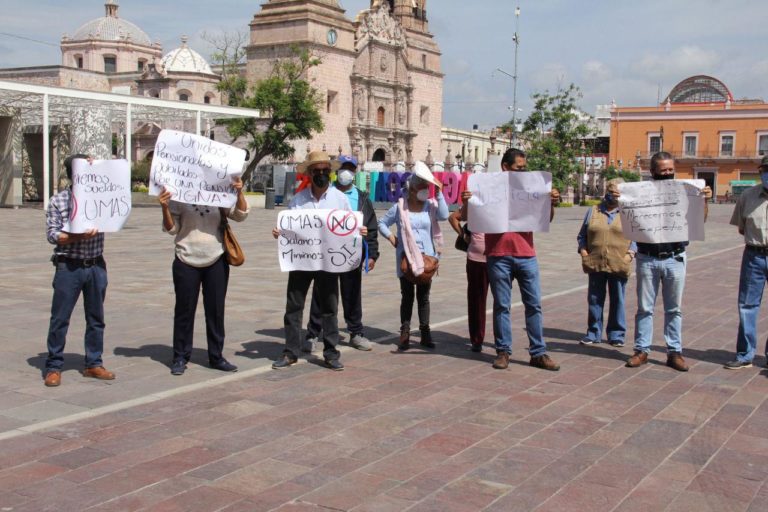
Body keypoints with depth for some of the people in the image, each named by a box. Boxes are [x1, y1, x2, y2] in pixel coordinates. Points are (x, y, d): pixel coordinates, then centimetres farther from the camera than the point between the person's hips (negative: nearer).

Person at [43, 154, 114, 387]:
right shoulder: (58, 201, -1)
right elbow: (52, 235, -6)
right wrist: (78, 236, -22)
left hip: (96, 266, 3)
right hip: (68, 266, -3)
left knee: (96, 317, 10)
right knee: (60, 318, 1)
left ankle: (93, 363, 22)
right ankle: (53, 367, 11)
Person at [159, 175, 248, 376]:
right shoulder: (179, 196, -1)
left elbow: (240, 215, -3)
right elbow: (171, 229, -1)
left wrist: (239, 192, -16)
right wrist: (165, 208, -17)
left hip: (216, 262, 2)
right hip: (187, 262, -2)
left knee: (216, 310, 8)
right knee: (184, 310, 4)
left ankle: (216, 356, 19)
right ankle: (180, 357, 15)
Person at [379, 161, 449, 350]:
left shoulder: (430, 205, 2)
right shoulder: (399, 206, -1)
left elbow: (444, 215, -17)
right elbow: (382, 223, 8)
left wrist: (439, 194, -15)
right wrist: (391, 238, -5)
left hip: (426, 257, 2)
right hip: (406, 257, -2)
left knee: (423, 296, 10)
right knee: (407, 295, 3)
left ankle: (425, 332, 16)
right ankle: (405, 333, 7)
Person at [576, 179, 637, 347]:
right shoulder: (593, 211, 11)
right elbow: (582, 235, 13)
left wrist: (631, 253, -8)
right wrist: (583, 251, -1)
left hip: (619, 265, -1)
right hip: (595, 264, 1)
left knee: (617, 301, 5)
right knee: (594, 300, 6)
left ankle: (616, 334, 15)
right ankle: (593, 333, 16)